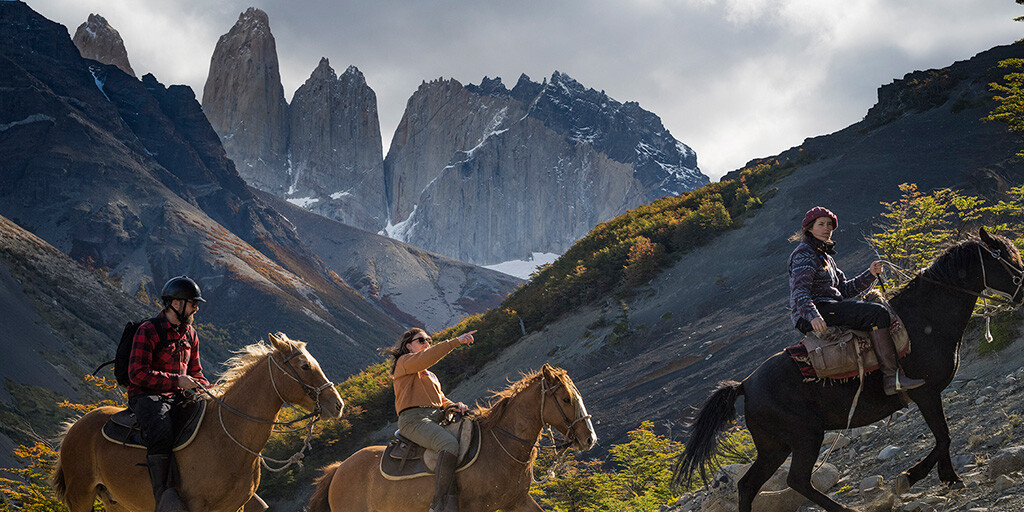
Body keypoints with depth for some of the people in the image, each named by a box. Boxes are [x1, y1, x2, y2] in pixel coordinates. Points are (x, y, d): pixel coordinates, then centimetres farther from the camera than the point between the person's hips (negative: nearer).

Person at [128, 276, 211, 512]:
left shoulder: (190, 334, 14)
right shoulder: (148, 331, -10)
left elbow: (195, 372, 22)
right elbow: (137, 374, -16)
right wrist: (176, 380, -22)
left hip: (178, 397, 7)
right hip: (146, 396, -7)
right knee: (162, 428, -37)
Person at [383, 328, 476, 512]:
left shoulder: (430, 376, 33)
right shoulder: (405, 362, 6)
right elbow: (425, 358, -14)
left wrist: (454, 406, 4)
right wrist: (456, 341, -18)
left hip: (436, 418, 9)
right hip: (413, 419, -9)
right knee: (450, 444, -34)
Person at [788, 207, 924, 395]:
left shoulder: (825, 257, 26)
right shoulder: (804, 254, -5)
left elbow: (845, 290, 22)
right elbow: (800, 291, -20)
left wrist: (870, 274, 9)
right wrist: (813, 316, -36)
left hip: (828, 310, 11)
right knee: (877, 313, -21)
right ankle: (891, 377, -29)